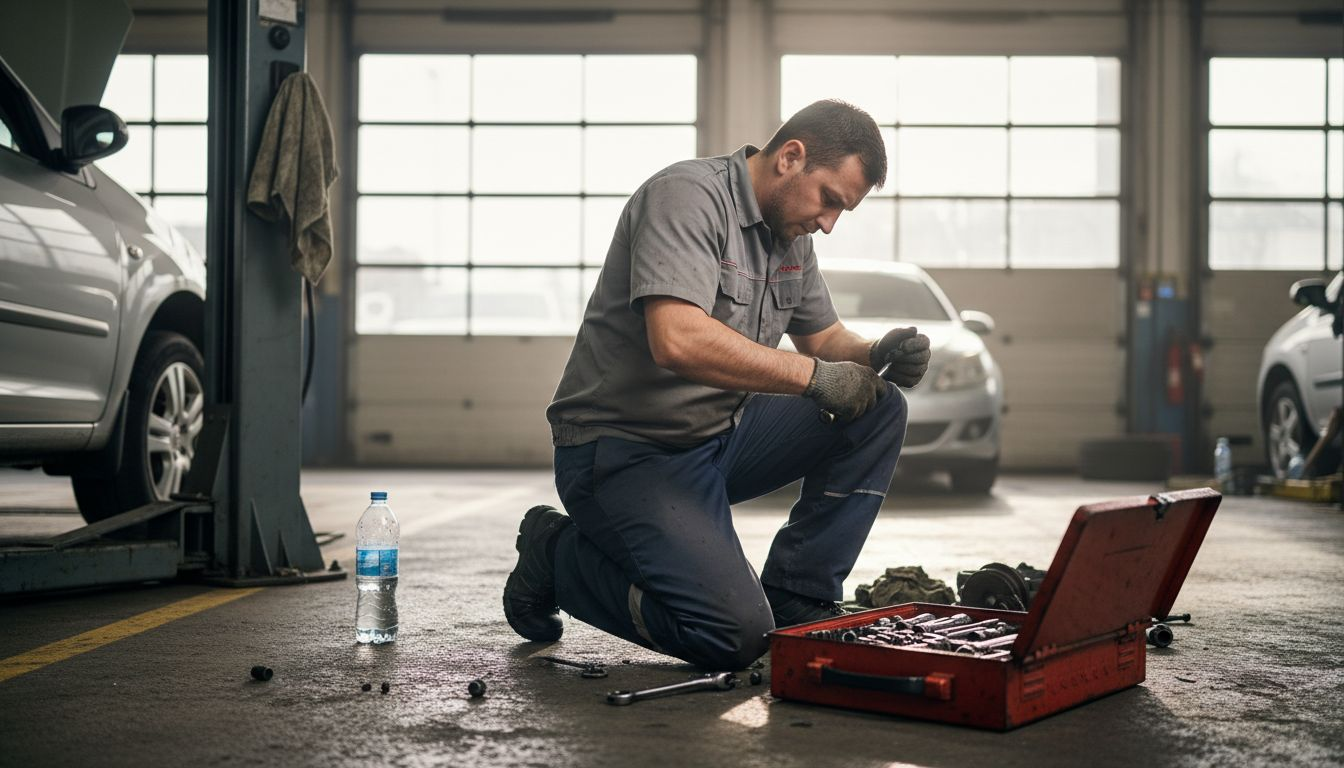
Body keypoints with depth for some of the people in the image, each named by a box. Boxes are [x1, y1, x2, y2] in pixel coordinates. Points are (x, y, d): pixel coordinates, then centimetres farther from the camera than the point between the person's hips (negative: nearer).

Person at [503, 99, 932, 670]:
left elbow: (823, 335, 21)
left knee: (880, 411, -2)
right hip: (626, 452, -9)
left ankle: (795, 600, 2)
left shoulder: (790, 232, 9)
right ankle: (559, 556, 2)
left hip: (722, 433, 9)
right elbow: (678, 341, -33)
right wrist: (814, 374, -26)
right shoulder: (688, 195, -19)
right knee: (736, 634, -21)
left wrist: (877, 354, -3)